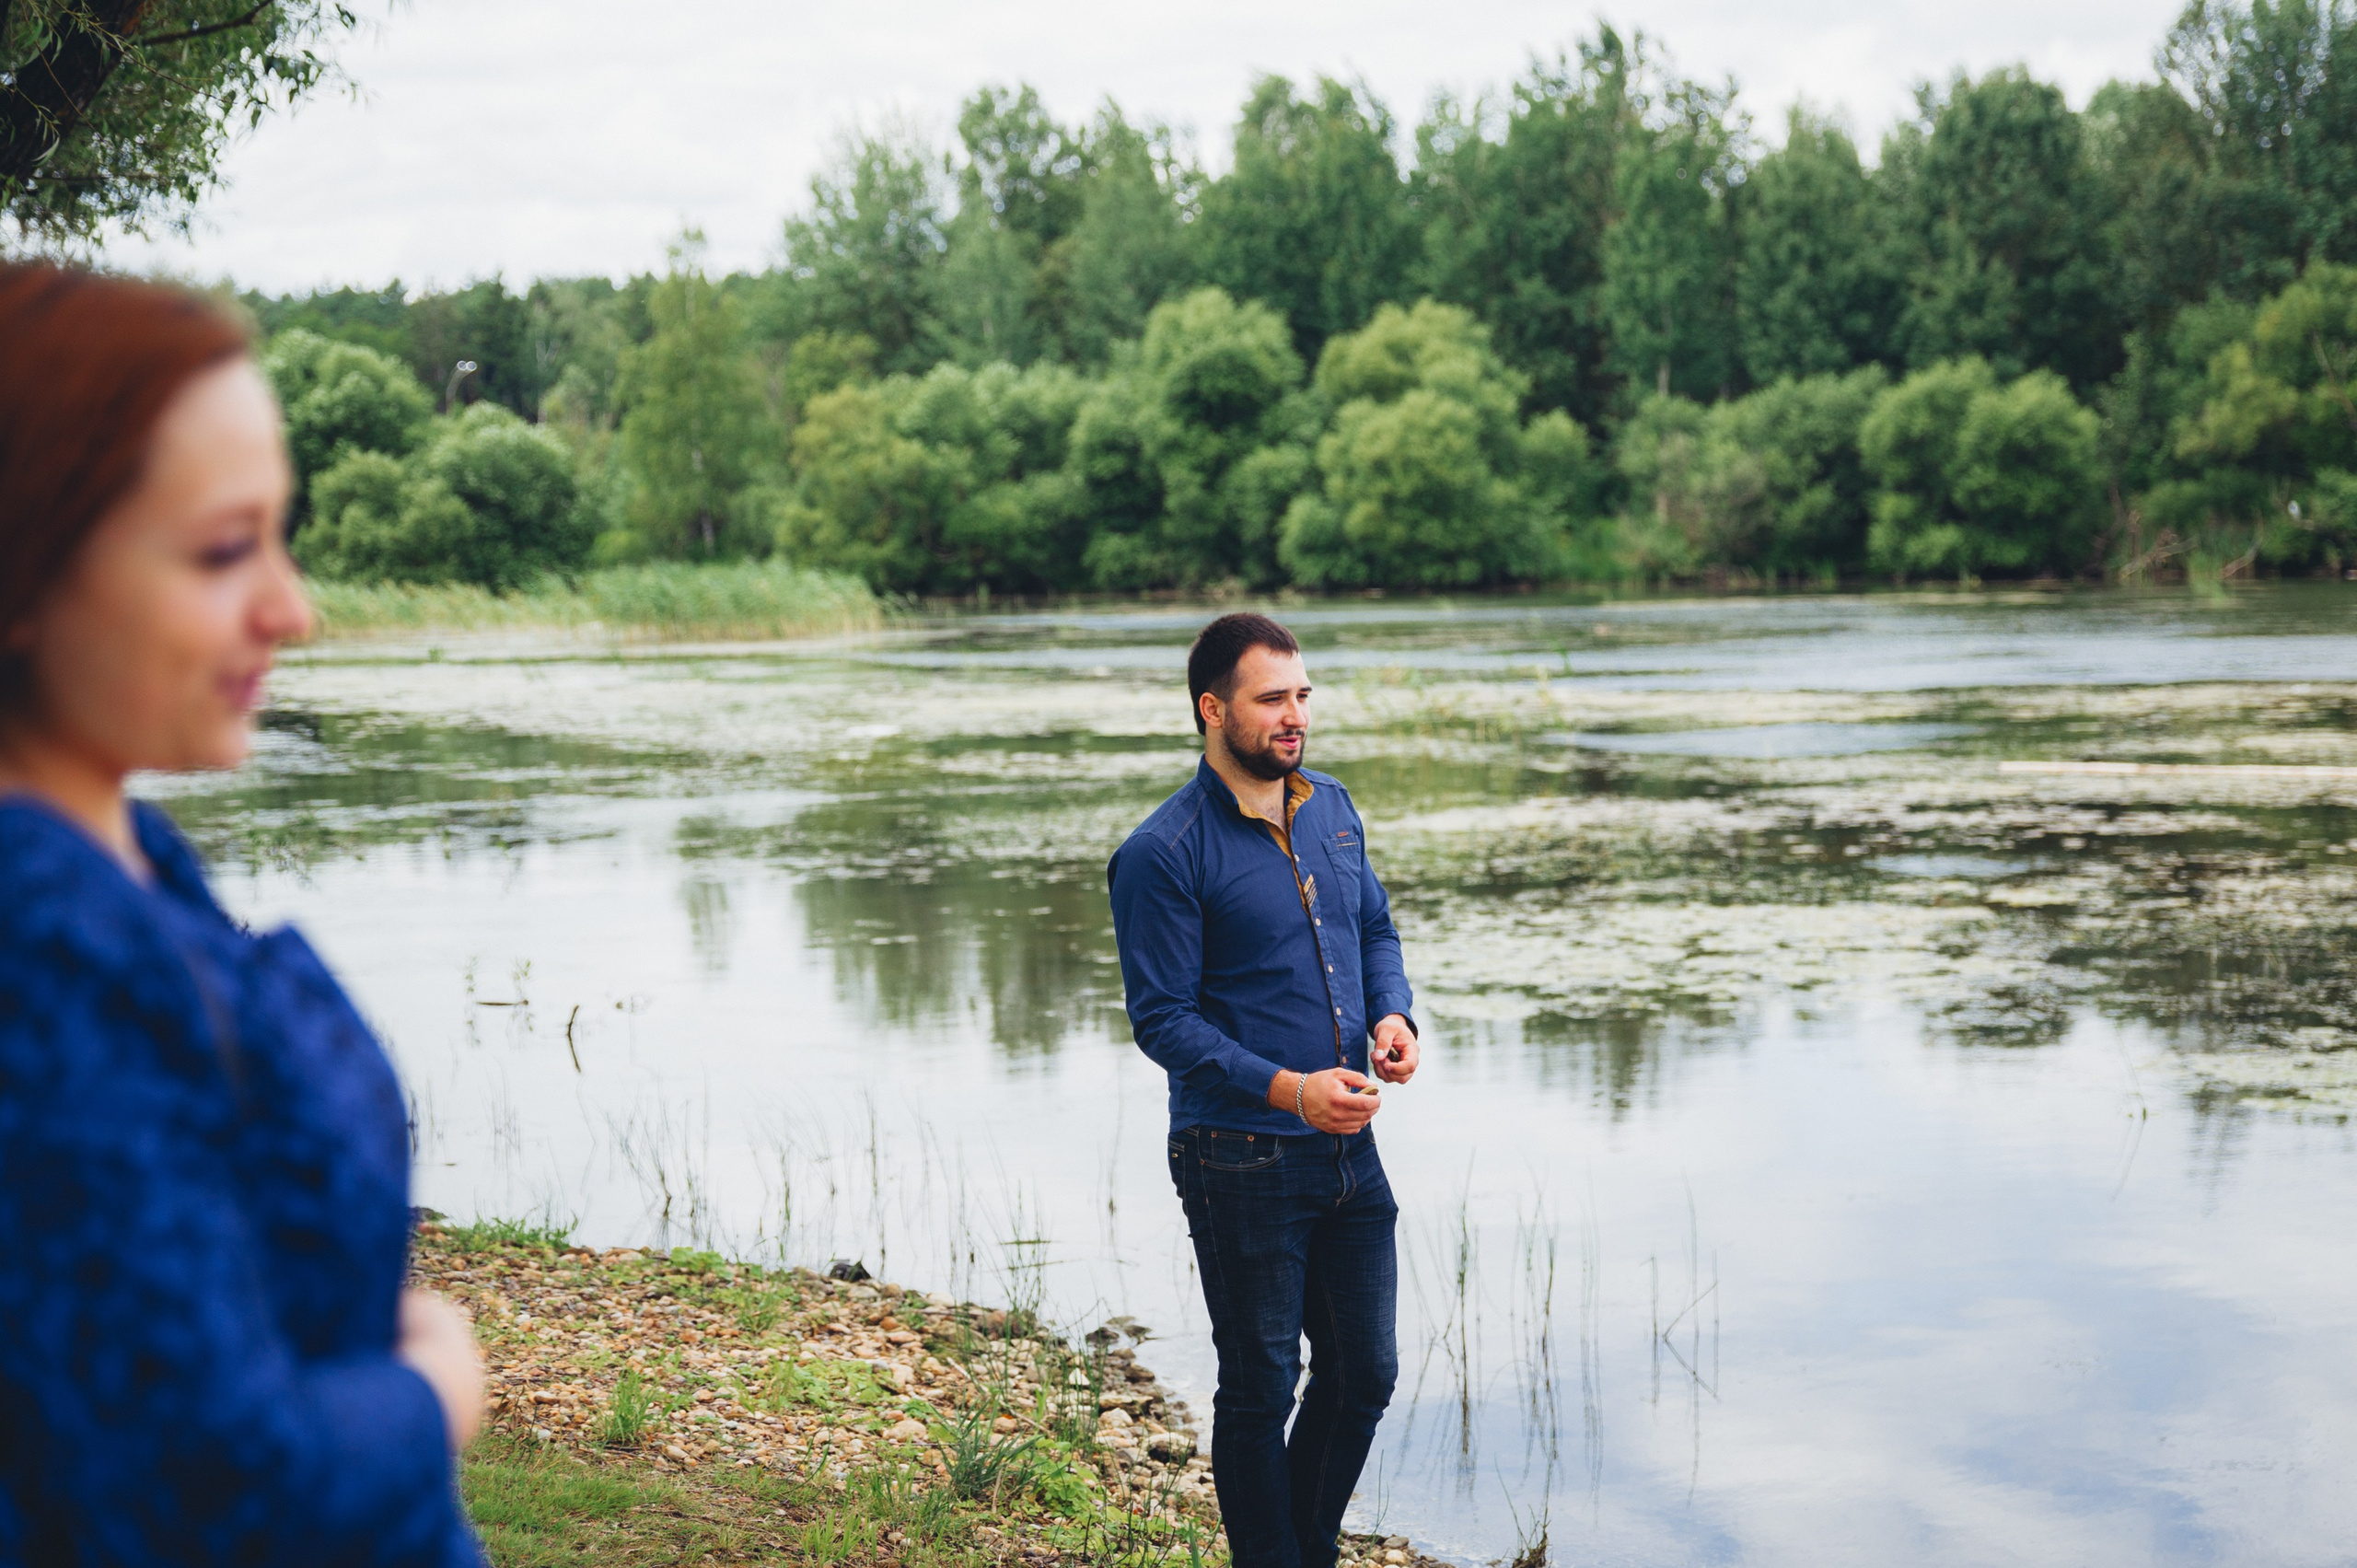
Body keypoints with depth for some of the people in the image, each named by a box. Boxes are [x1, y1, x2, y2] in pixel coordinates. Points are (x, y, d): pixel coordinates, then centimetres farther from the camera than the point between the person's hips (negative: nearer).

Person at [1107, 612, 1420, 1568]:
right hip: (1241, 1159, -7)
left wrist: (1392, 1014, -1)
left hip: (1348, 1146, 7)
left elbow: (1376, 930, 20)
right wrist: (1287, 1088, -24)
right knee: (1261, 1389, 5)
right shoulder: (1161, 855, -14)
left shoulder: (1331, 808, 8)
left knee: (1365, 1375, 15)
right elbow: (1162, 1021, -14)